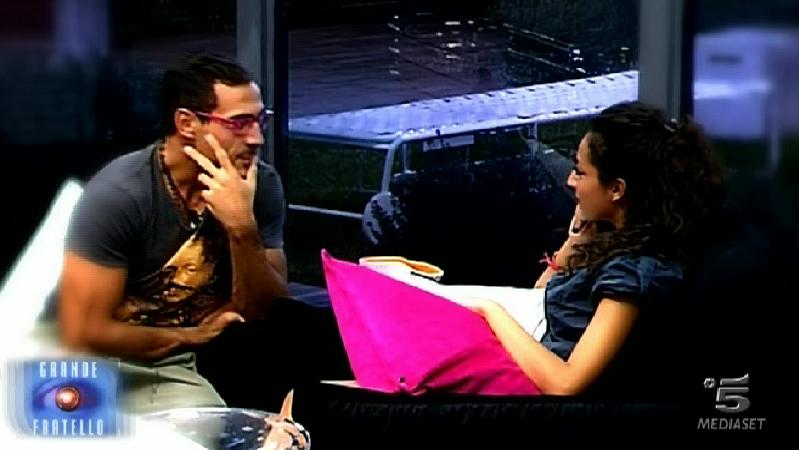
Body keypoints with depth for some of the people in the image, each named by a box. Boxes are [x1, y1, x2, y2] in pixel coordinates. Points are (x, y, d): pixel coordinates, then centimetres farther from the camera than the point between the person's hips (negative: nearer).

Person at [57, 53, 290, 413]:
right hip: (118, 365, -4)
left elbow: (265, 313, -8)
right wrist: (190, 337, -9)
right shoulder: (119, 193, -20)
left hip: (207, 363, 5)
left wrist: (243, 229, -24)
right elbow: (82, 334, -19)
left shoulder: (261, 184, -7)